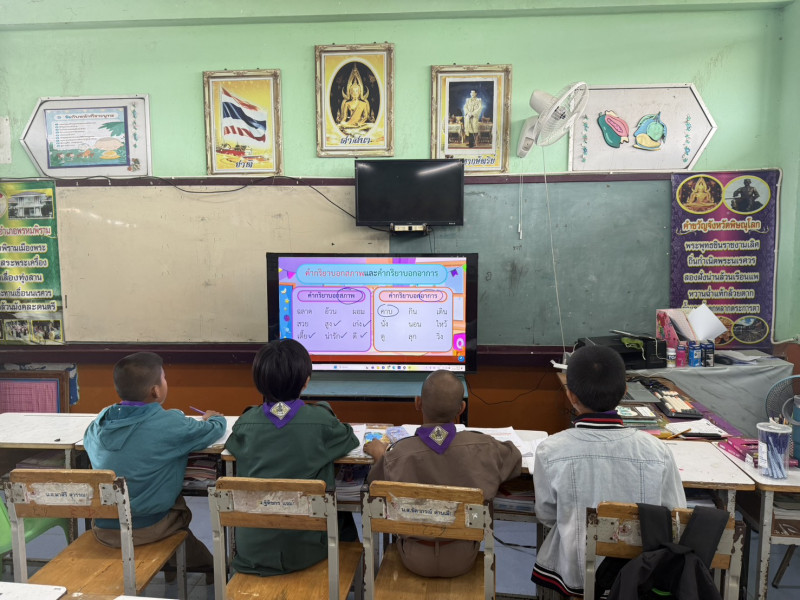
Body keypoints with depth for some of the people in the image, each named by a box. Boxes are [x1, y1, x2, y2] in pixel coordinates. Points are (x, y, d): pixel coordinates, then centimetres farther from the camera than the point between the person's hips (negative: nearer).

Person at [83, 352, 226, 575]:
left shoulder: (101, 421, -4)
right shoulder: (171, 424, -20)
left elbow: (87, 438, 19)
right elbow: (216, 429, -6)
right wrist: (213, 418, 16)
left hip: (103, 529, 5)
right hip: (147, 530, -5)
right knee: (180, 507, 26)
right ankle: (208, 566, 43)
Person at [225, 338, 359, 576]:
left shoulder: (246, 422, -7)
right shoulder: (320, 420, -14)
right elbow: (350, 439, 6)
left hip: (251, 550, 2)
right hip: (304, 550, -2)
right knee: (341, 514, 29)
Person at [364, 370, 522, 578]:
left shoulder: (398, 454, -27)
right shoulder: (483, 447, -23)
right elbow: (514, 460, 0)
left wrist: (380, 455, 12)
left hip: (416, 561, 0)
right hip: (462, 560, 1)